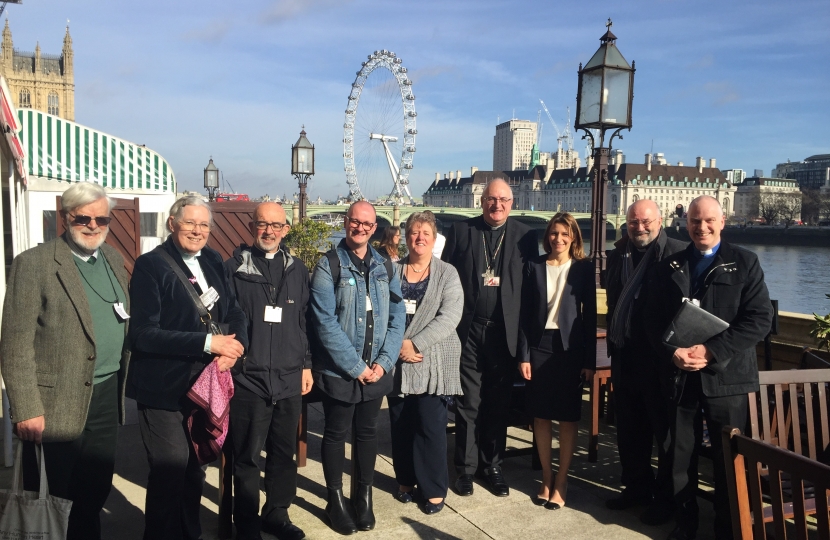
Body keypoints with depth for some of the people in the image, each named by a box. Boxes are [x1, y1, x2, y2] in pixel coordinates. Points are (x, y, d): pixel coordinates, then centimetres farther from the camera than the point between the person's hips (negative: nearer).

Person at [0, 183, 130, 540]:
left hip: (107, 399, 6)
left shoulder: (113, 260, 9)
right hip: (58, 406, -5)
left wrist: (123, 384, 7)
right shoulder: (33, 264, -10)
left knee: (94, 496, 18)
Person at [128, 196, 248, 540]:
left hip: (206, 383, 6)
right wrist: (209, 343, -22)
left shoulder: (213, 261, 8)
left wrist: (234, 345, -14)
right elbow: (143, 333, -20)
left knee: (195, 472, 18)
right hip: (165, 389, -6)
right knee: (170, 475, 2)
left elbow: (234, 312, 8)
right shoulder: (150, 265, -11)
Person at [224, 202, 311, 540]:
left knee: (285, 453, 13)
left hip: (289, 380, 4)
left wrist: (306, 364, 11)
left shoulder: (297, 270, 9)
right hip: (248, 379, -3)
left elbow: (304, 322, 12)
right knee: (247, 458, 7)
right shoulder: (235, 268, -2)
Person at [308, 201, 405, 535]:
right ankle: (335, 500, 26)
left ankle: (364, 496, 32)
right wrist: (356, 366, -16)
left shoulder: (384, 266, 5)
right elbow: (325, 322, -15)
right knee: (336, 433, 9)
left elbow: (397, 317, 3)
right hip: (339, 371, -4)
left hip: (376, 371, 4)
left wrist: (383, 362, -7)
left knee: (367, 432, 15)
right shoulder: (328, 266, -9)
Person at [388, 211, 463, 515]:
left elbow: (449, 316, -9)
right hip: (398, 361, 2)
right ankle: (406, 480, 28)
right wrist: (396, 346, -12)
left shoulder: (447, 274, 2)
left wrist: (415, 343, -16)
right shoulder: (391, 272, 7)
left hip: (433, 362, -2)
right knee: (400, 425, 9)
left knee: (430, 426, -3)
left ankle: (434, 488, 14)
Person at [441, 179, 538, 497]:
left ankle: (492, 466, 27)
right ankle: (466, 468, 22)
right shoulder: (460, 232, 3)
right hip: (468, 331, 0)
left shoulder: (525, 236, 4)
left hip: (505, 333, 1)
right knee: (468, 404, 8)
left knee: (498, 404, 11)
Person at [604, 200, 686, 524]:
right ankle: (636, 487, 33)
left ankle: (665, 497, 22)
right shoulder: (618, 254, 10)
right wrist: (613, 341, 13)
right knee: (629, 428, 17)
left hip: (660, 357, -6)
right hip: (624, 355, 6)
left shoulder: (677, 254, -10)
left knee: (665, 430, 7)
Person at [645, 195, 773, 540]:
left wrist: (712, 351, -17)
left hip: (726, 376, -2)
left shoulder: (745, 263, 1)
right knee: (681, 456, 10)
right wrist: (672, 353, -13)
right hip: (679, 375, 2)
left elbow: (760, 318, -8)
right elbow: (653, 320, 7)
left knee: (730, 459, 8)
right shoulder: (668, 267, 10)